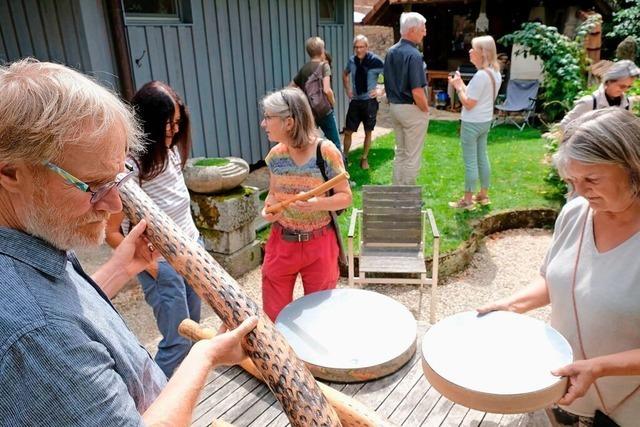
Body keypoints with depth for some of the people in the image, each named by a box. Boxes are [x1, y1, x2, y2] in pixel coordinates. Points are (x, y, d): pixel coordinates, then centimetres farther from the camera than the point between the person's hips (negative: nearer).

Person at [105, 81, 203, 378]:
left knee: (192, 328, 19)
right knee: (178, 340, 3)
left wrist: (196, 248, 13)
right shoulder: (130, 167, -21)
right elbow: (111, 232, -15)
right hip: (162, 264, -7)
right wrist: (150, 265, -16)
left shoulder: (172, 152, 0)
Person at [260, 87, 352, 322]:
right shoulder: (275, 155, -3)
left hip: (319, 245, -3)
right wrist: (267, 209, -11)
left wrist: (318, 204, -29)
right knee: (274, 316, 14)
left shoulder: (326, 152, -17)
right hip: (281, 243, 4)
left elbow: (345, 196, -10)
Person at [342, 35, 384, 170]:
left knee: (368, 132, 10)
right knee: (348, 132, 2)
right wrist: (347, 89, 8)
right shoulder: (352, 60, -1)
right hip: (355, 101, 3)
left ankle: (364, 158, 25)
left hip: (370, 101, -3)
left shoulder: (375, 61, -12)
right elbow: (345, 74, 20)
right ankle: (344, 157, 18)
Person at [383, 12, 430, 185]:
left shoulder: (391, 52, 6)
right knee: (413, 156, 4)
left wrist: (392, 102, 17)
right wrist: (426, 109, -8)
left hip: (394, 107, 8)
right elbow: (417, 92, -23)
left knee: (400, 153, 19)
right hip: (412, 109, -8)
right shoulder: (413, 55, -19)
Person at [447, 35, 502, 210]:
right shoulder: (495, 73, 6)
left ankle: (468, 200, 8)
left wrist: (458, 86, -10)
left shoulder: (480, 75, -23)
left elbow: (468, 103, -21)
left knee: (470, 162, -1)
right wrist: (461, 84, 8)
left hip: (472, 123, -9)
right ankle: (483, 195, 28)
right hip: (485, 121, 10)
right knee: (482, 158, 17)